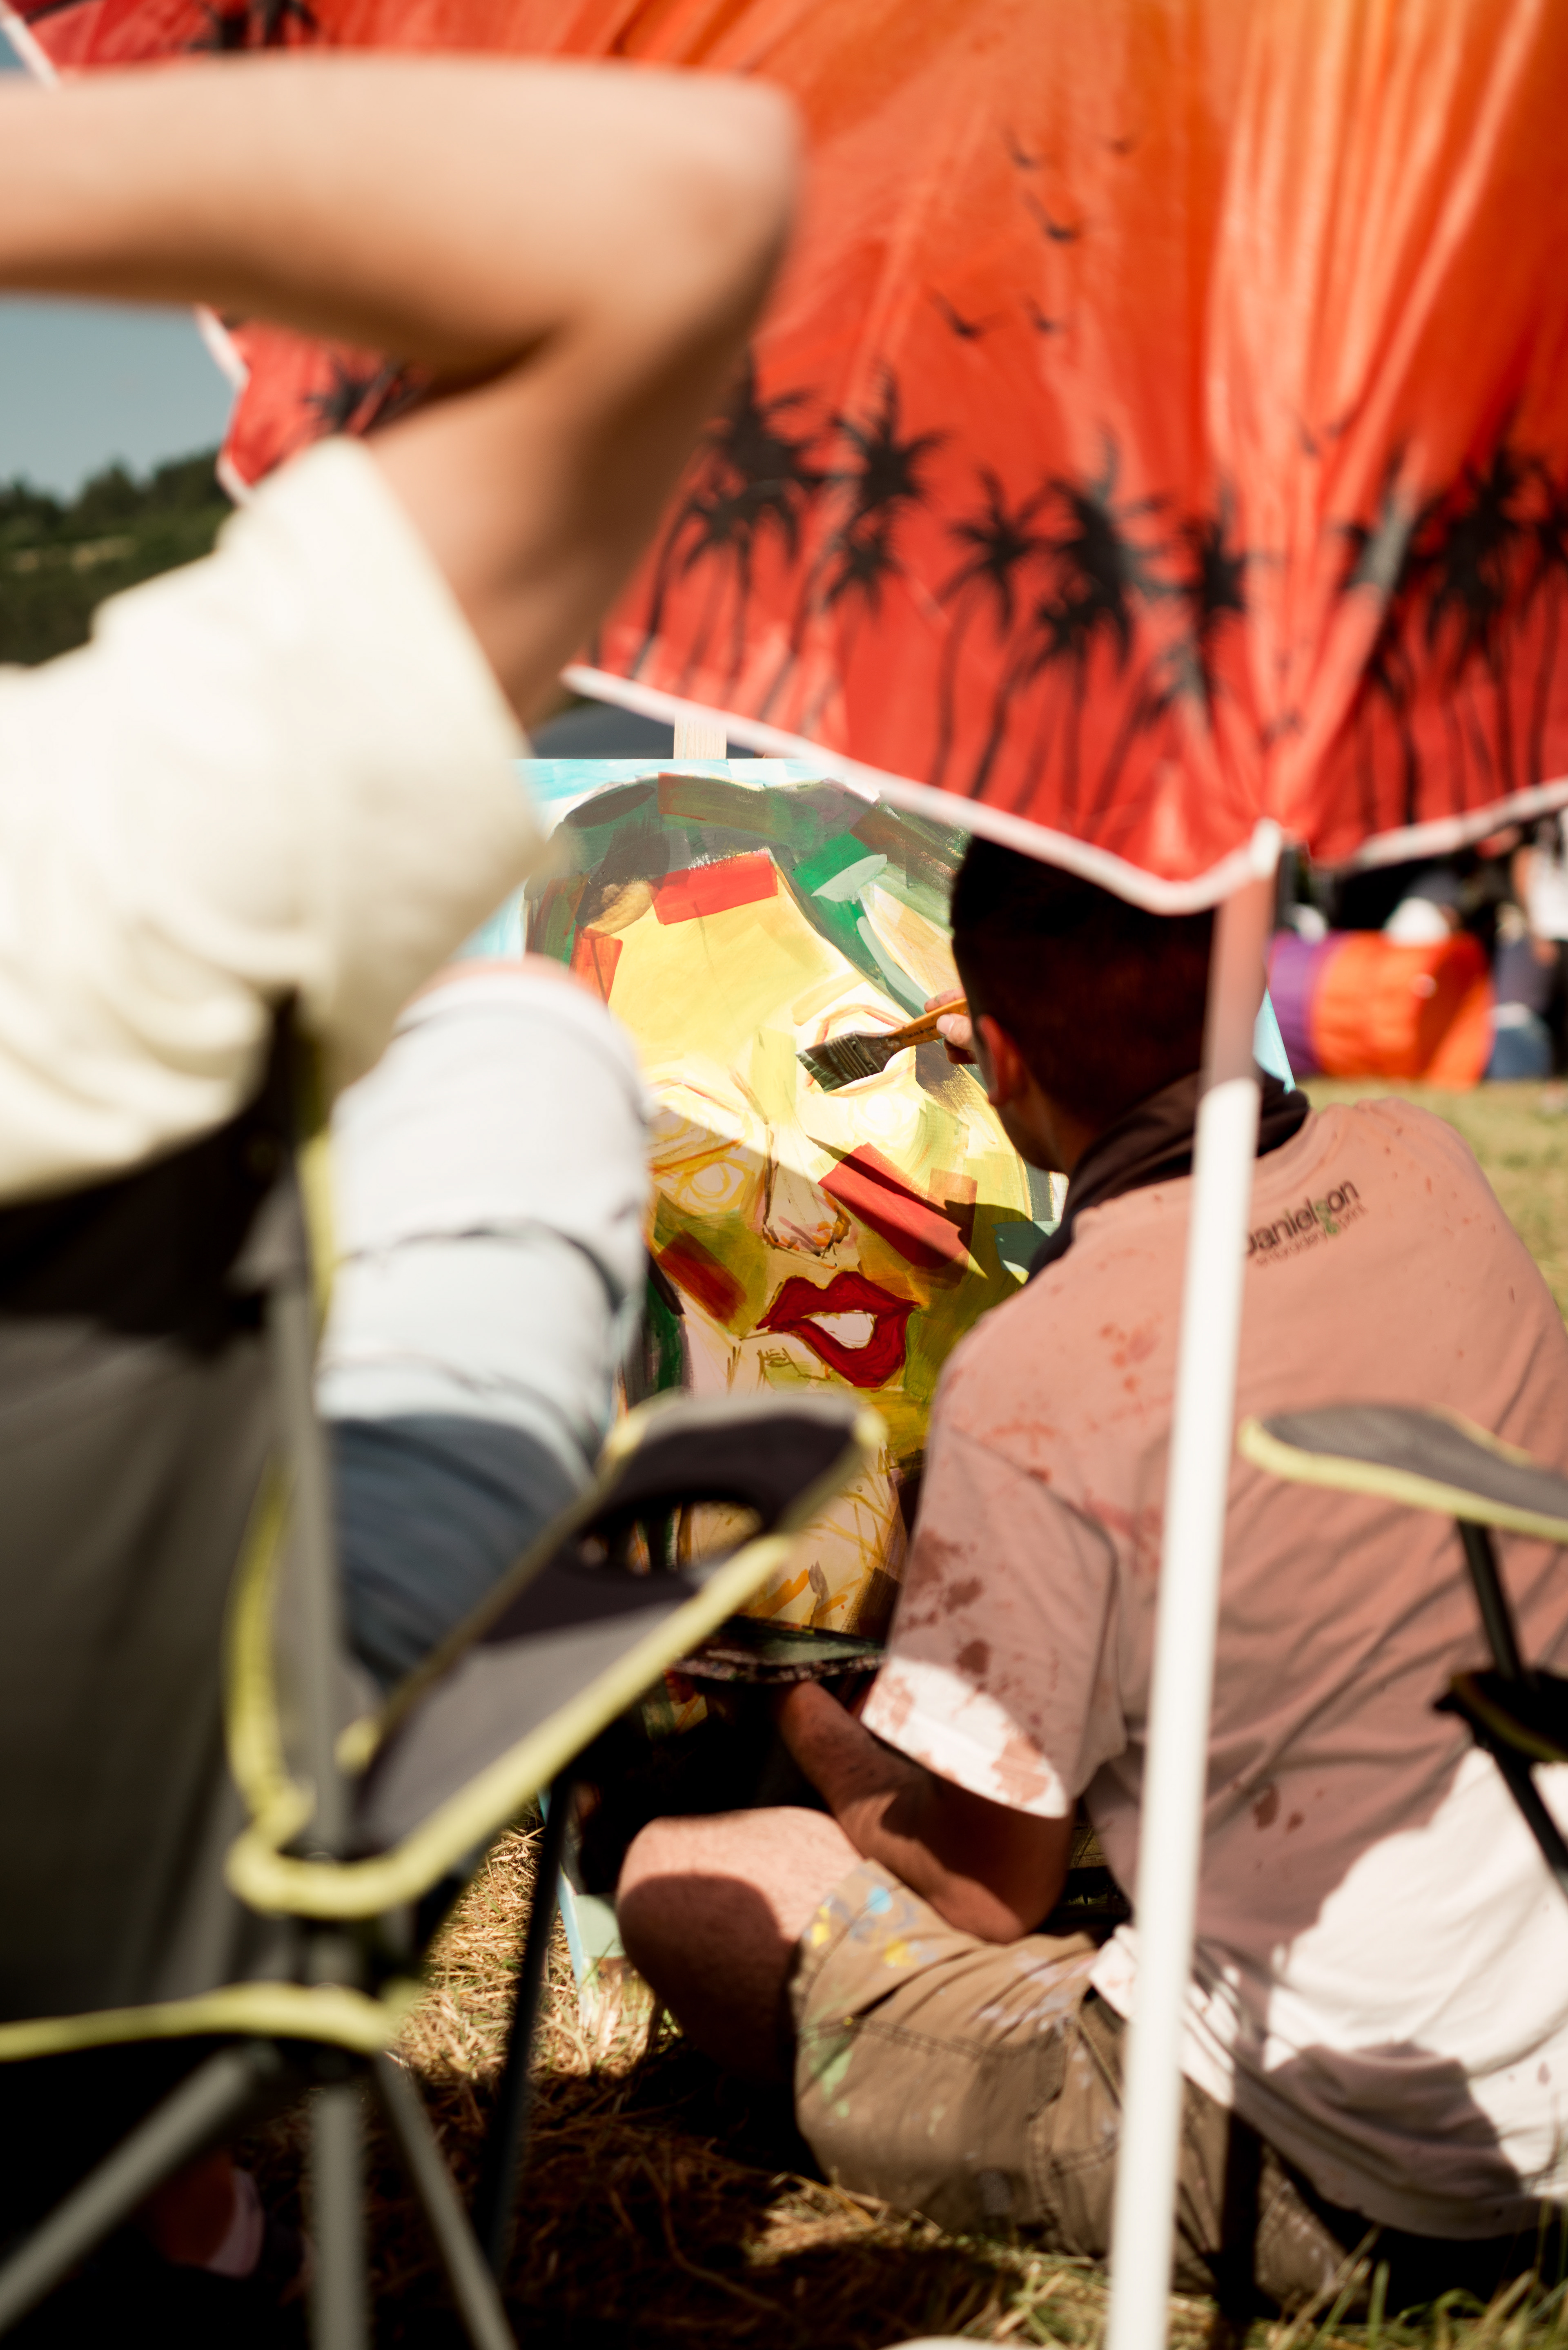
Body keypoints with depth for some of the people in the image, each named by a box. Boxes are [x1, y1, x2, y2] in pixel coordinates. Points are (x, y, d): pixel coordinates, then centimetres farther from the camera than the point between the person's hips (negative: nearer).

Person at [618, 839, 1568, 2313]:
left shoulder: (1036, 1379, -22)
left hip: (1328, 2185, -7)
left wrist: (805, 1725, 10)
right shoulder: (1420, 1166, -3)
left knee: (683, 1884, 0)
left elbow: (994, 1887, -10)